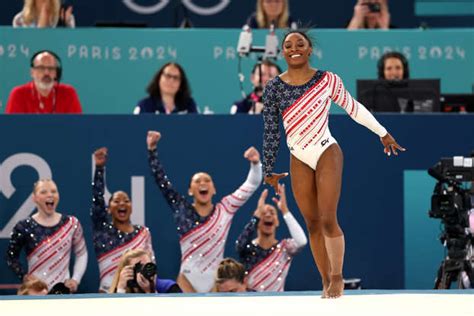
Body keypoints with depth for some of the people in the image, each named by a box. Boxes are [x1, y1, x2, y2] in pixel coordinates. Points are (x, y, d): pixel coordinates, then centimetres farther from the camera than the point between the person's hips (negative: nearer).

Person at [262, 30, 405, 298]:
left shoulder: (327, 80, -8)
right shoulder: (274, 88, -4)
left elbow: (354, 108, 5)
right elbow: (271, 131, 2)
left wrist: (383, 133, 13)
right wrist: (269, 171, 4)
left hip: (327, 154, -3)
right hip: (299, 160, 3)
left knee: (328, 220, -13)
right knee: (312, 224, 4)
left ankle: (337, 276, 2)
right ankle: (326, 281, 11)